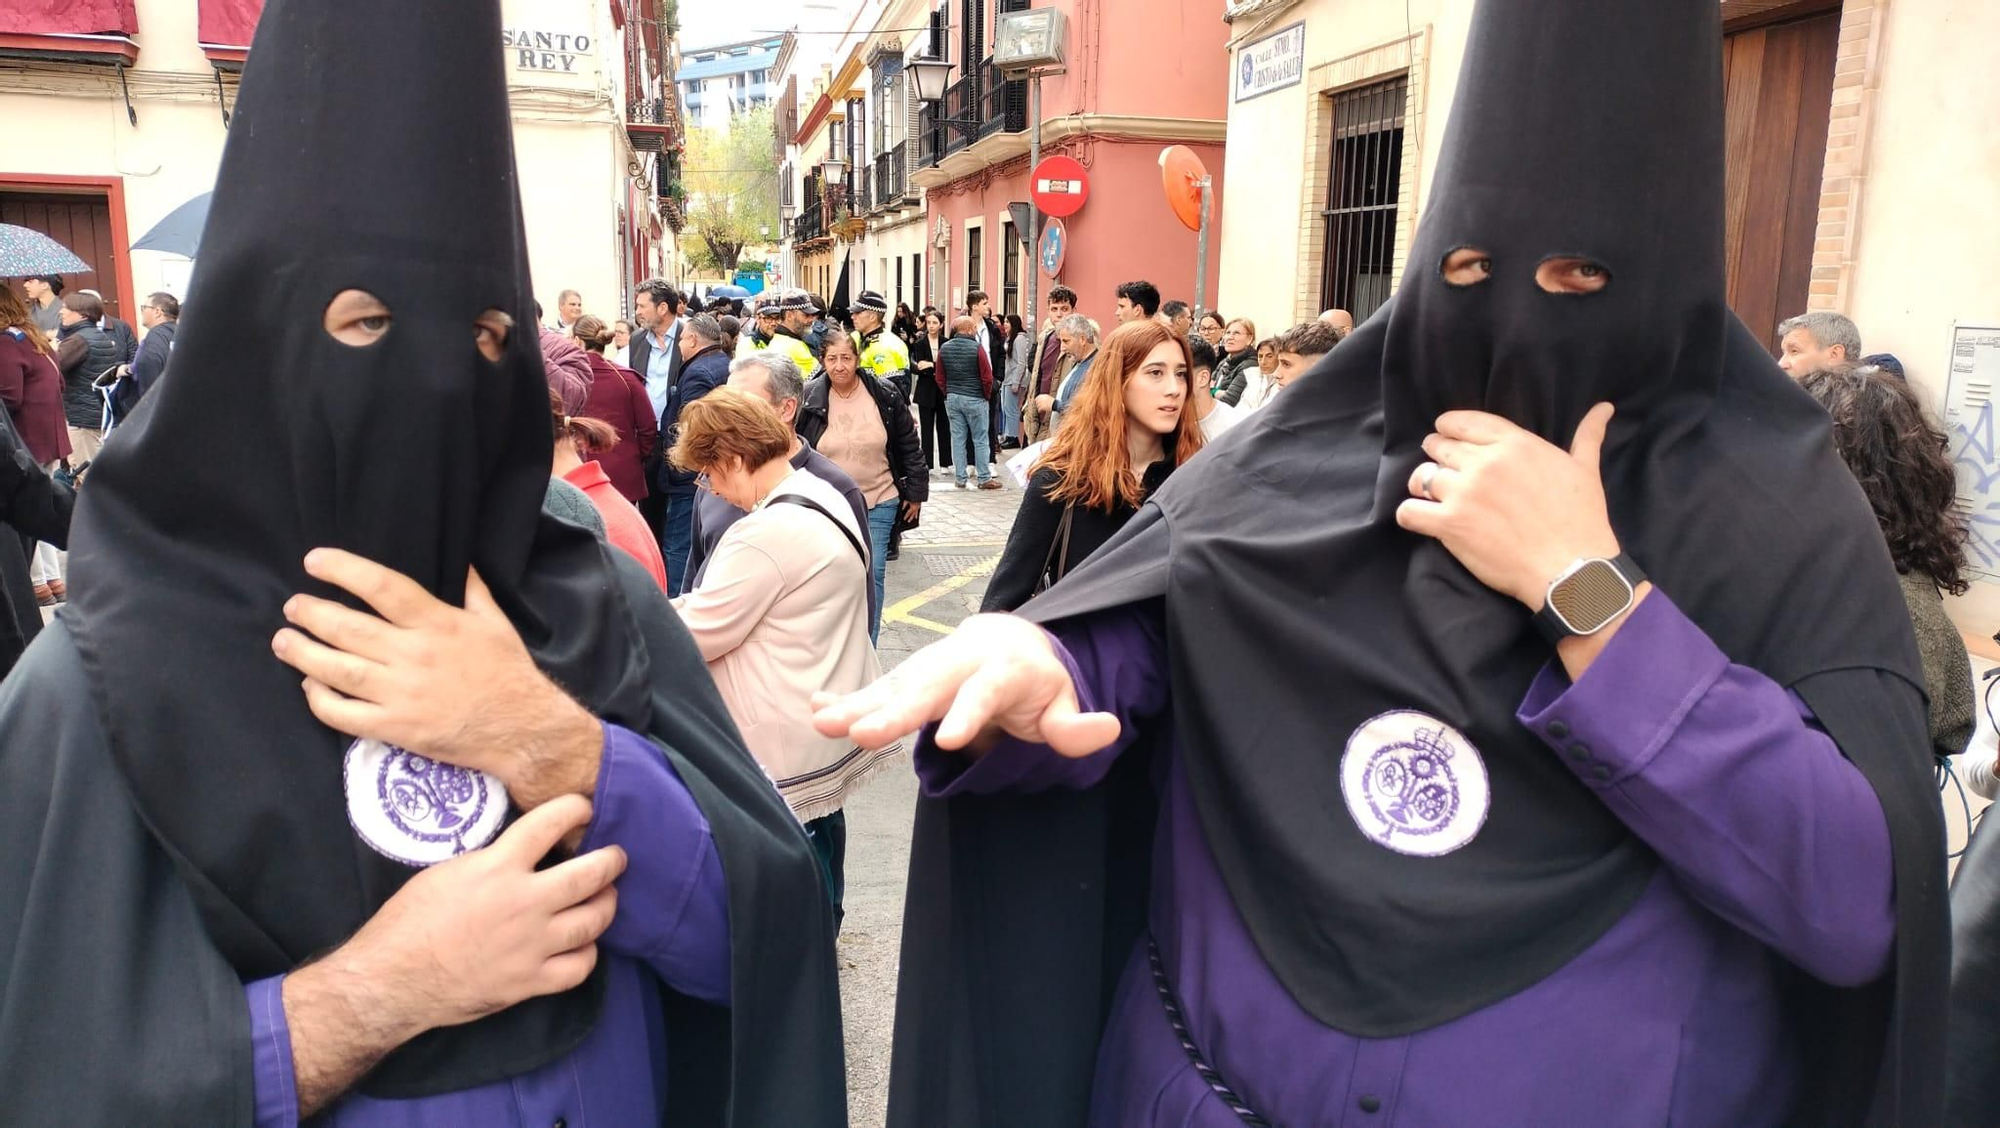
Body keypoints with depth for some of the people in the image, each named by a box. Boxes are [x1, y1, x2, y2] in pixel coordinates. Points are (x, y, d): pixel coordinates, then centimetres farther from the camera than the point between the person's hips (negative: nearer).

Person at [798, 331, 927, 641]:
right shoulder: (808, 398, -5)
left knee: (872, 575, 3)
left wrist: (915, 493, 4)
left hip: (879, 502, 0)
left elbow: (909, 445, 3)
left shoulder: (885, 395, -4)